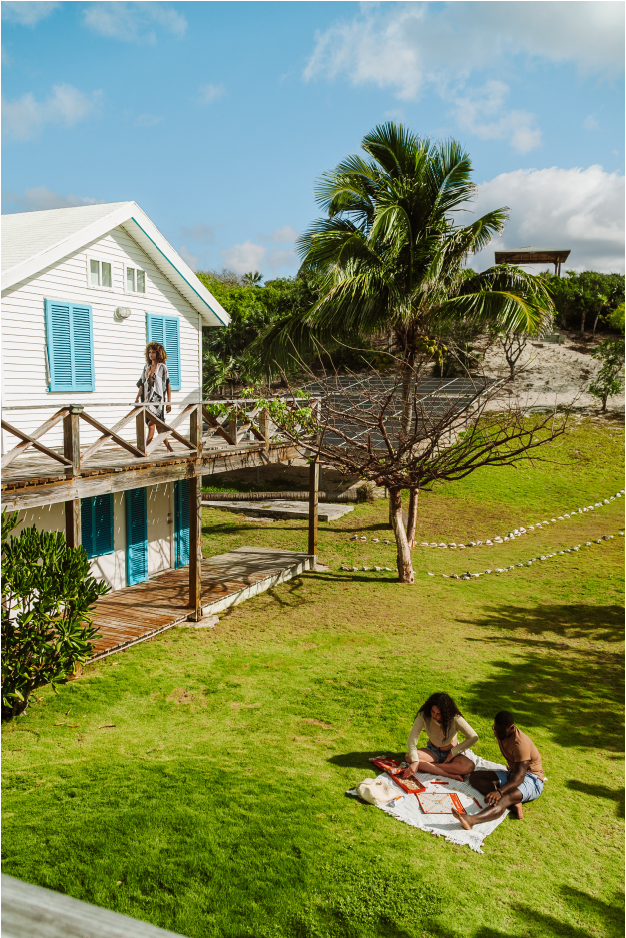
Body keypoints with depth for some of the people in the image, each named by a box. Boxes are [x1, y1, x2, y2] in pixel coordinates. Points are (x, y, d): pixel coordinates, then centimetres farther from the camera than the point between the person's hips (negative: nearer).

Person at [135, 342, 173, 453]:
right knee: (158, 425, 8)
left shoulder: (162, 367, -1)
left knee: (151, 424, -14)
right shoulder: (146, 367, 14)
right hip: (147, 399, 6)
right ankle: (169, 448, 16)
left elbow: (168, 385, -3)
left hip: (158, 399, -6)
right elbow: (142, 384, 16)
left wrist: (169, 402, -7)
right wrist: (137, 398, 8)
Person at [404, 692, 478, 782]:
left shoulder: (455, 719, -27)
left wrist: (454, 752, -19)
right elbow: (412, 737, -27)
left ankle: (427, 766, -25)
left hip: (451, 752, -1)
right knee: (409, 757, -29)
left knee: (469, 767, -33)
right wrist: (414, 761, -38)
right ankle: (449, 775, -30)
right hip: (433, 751, 2)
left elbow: (473, 737, -21)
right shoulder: (424, 716, -25)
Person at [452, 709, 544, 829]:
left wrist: (499, 791, -49)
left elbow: (519, 777, -34)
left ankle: (471, 820, -66)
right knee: (474, 776, -7)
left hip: (532, 780, -9)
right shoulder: (500, 732, 0)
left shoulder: (520, 744, -26)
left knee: (505, 798, -39)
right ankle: (513, 804, -26)